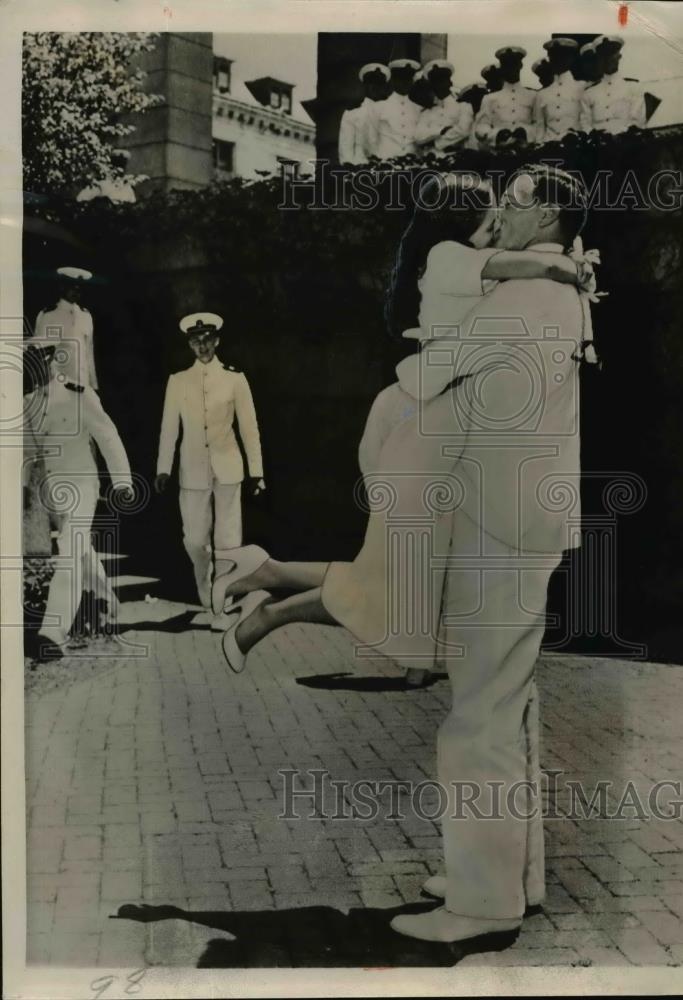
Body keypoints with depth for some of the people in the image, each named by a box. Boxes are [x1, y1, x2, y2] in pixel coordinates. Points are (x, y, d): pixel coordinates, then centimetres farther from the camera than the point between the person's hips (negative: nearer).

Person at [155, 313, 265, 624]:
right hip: (193, 469, 1)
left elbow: (249, 426, 1)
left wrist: (256, 470, -1)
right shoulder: (178, 381, 4)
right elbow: (169, 427, 4)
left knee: (227, 539, -1)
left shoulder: (235, 379, 0)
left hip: (227, 468, -1)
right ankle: (203, 582, 37)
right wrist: (163, 469, 1)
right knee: (194, 538, 6)